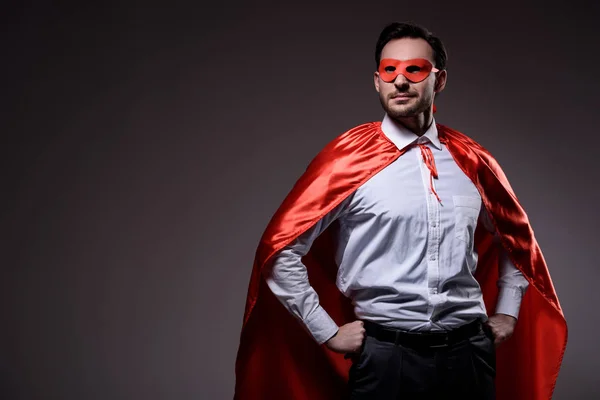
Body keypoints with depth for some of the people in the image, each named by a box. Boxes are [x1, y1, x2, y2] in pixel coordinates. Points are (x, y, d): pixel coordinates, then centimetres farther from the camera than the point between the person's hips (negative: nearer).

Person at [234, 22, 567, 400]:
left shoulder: (471, 160, 5)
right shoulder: (349, 157, -8)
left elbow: (516, 238, 22)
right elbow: (280, 250, -7)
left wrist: (507, 313, 14)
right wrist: (327, 332, -6)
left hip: (469, 352, 4)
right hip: (386, 354, -3)